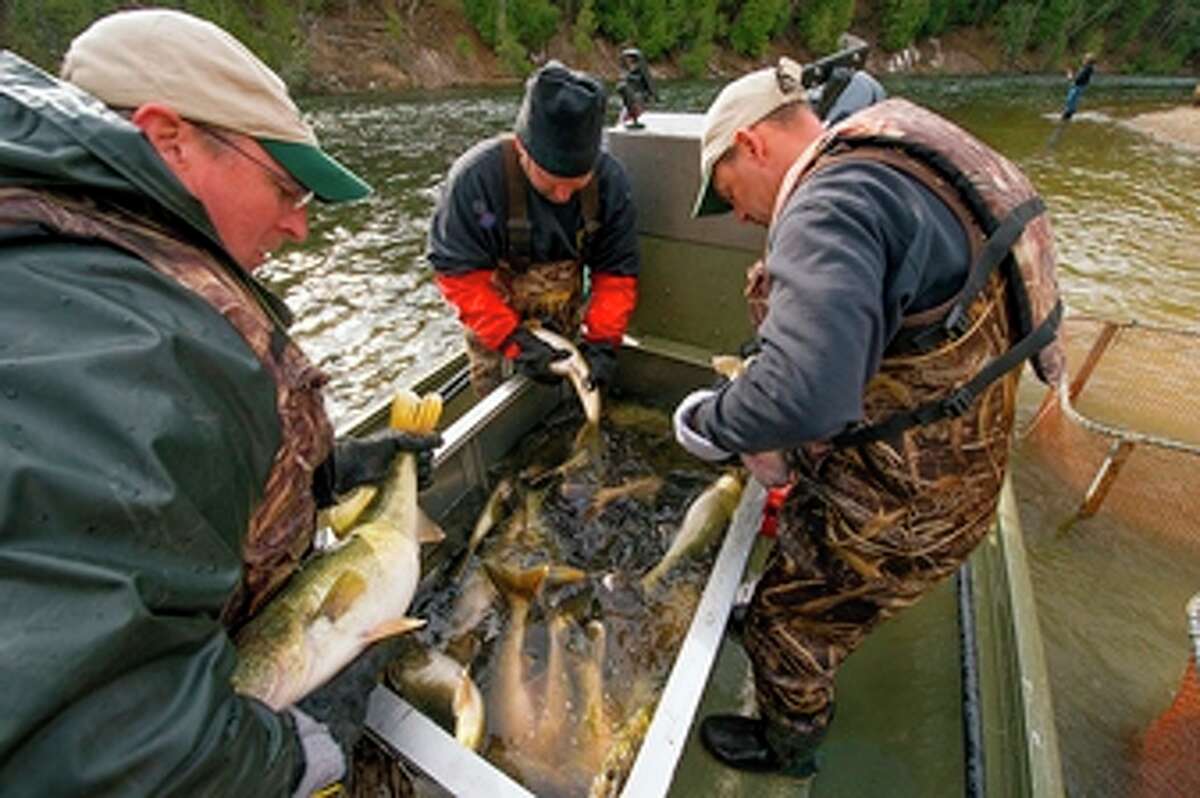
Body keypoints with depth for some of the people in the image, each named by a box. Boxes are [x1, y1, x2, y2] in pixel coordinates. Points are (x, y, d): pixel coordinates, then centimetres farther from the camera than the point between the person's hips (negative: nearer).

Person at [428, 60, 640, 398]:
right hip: (494, 318, -2)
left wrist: (603, 341, -29)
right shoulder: (475, 178, -30)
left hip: (564, 320, 3)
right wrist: (513, 340, -38)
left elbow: (616, 272, -16)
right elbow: (460, 276, -28)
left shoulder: (610, 180, -20)